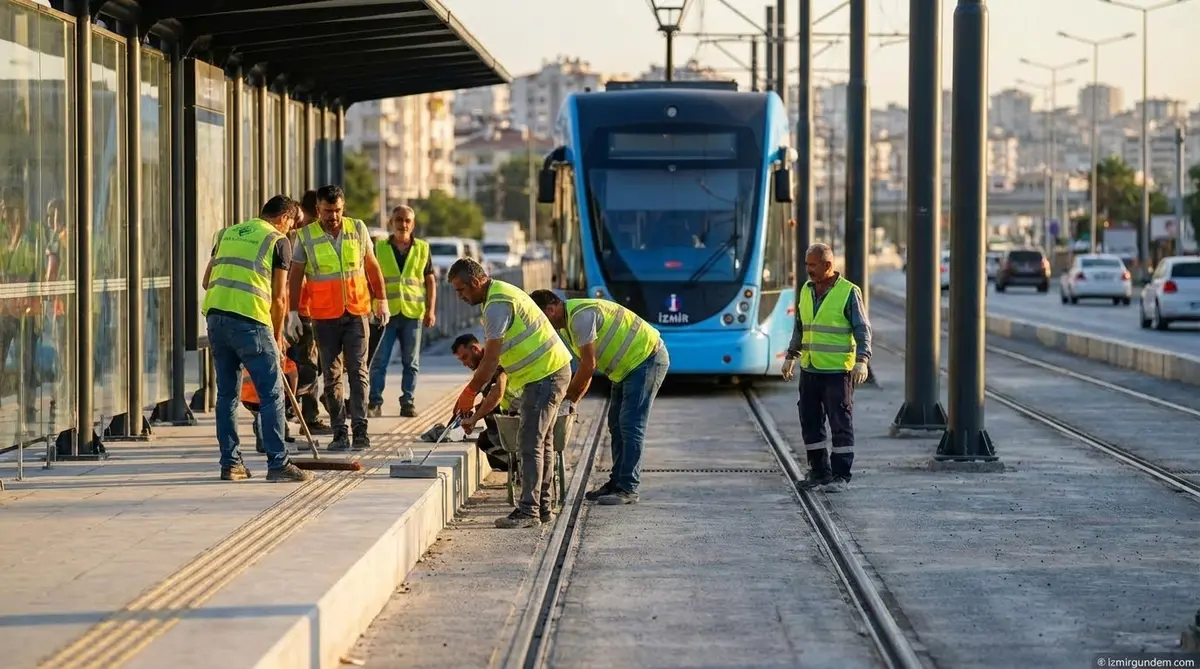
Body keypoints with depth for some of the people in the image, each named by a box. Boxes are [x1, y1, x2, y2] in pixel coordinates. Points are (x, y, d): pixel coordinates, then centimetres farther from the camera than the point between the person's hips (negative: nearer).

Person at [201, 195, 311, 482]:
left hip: (215, 315, 6)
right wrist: (278, 335, 13)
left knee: (227, 393, 13)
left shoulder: (228, 233, 22)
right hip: (250, 319, -6)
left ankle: (230, 463, 14)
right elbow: (279, 296, 2)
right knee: (271, 394, 0)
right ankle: (277, 464, -3)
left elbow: (207, 281, 23)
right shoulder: (278, 240, 4)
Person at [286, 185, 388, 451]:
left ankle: (360, 430, -9)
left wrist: (381, 300, 11)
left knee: (358, 371, -6)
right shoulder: (306, 236, -2)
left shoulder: (358, 229, 2)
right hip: (325, 316, 0)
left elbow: (372, 266, 12)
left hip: (356, 312, 0)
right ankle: (340, 433, 8)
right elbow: (296, 276, 4)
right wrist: (293, 312, 0)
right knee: (331, 376, 3)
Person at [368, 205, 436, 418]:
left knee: (411, 361, 6)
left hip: (413, 312, 1)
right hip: (385, 312, -1)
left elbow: (430, 281, 10)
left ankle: (407, 402, 13)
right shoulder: (379, 248, 5)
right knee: (379, 360, -2)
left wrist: (431, 310, 3)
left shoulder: (422, 249, 8)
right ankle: (375, 402, 3)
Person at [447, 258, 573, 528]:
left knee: (531, 443, -11)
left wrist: (470, 392, -10)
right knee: (541, 442, 14)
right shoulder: (501, 292, 15)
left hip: (545, 375, -11)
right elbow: (491, 357, 22)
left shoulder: (497, 304, -18)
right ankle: (542, 507, 19)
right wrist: (471, 389, 20)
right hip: (552, 371, 11)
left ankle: (528, 511, -11)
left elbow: (491, 359, -19)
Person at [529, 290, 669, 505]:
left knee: (631, 425, -13)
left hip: (647, 359, -11)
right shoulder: (568, 323, 10)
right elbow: (586, 368, 12)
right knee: (617, 423, 13)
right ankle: (617, 482, 20)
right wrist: (572, 400, 0)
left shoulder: (580, 316, -23)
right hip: (630, 366, 11)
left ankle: (628, 489, -14)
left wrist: (567, 397, -12)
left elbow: (589, 366, -23)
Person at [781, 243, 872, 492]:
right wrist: (791, 357, 21)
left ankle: (840, 476, 2)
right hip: (809, 369, 6)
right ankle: (819, 471, 19)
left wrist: (861, 361, -20)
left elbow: (863, 329, -9)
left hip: (838, 371, -6)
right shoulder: (806, 290, 10)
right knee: (810, 422, 9)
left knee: (841, 423, -3)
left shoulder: (849, 292, -8)